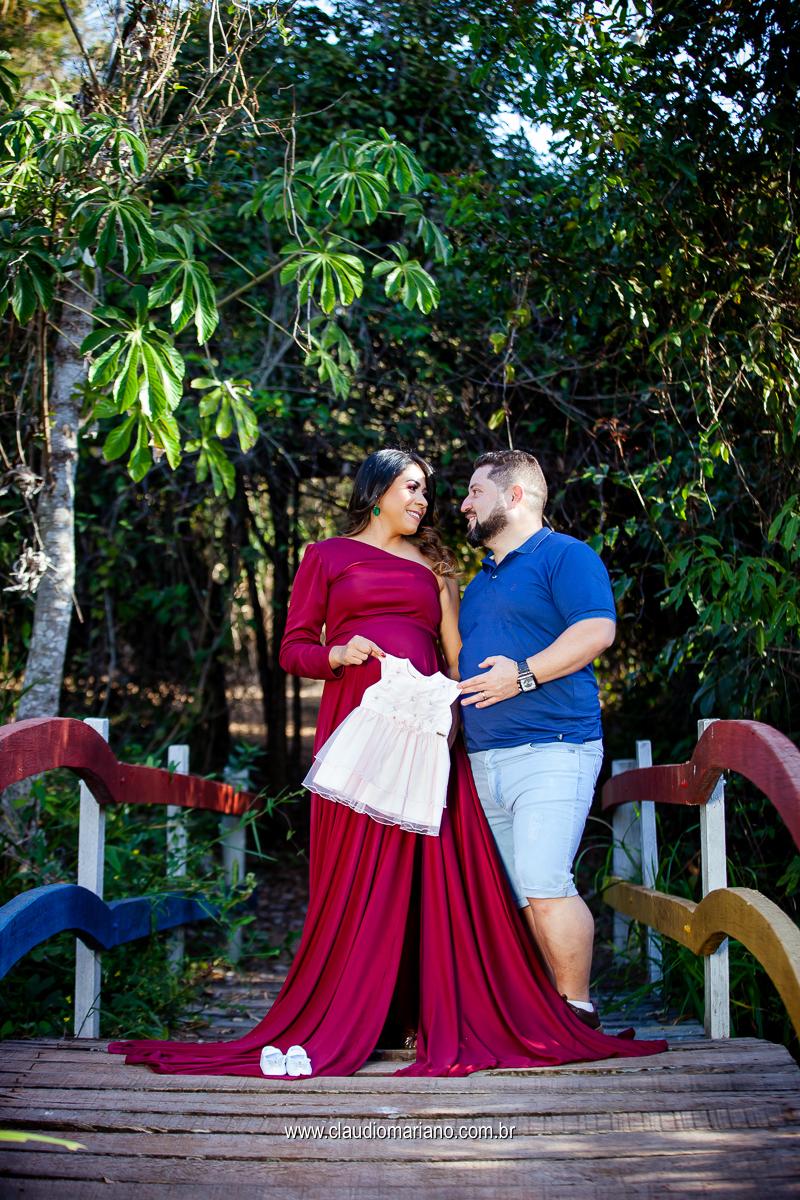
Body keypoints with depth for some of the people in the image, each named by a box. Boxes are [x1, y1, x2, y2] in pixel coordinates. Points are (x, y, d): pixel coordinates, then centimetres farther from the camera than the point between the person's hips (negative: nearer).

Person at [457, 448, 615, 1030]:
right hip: (486, 759, 9)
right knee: (523, 894, 5)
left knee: (543, 885, -19)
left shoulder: (564, 555, -1)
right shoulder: (482, 581, 26)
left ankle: (579, 1012, -8)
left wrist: (525, 674, -19)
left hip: (551, 750, -8)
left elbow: (597, 630, -15)